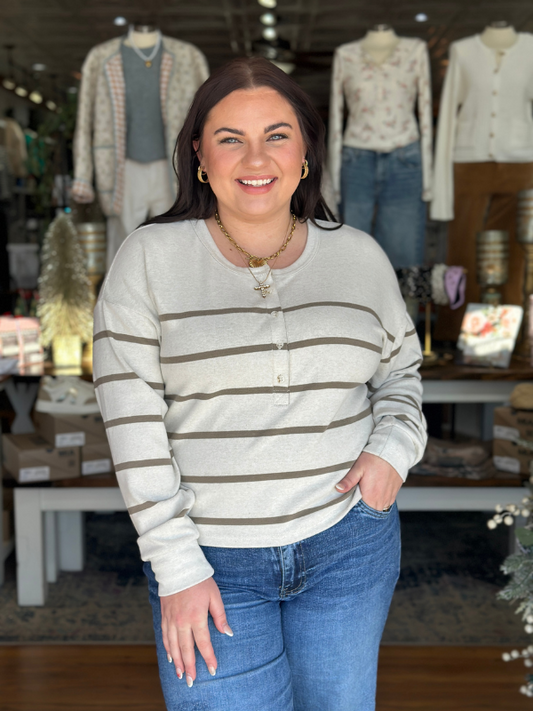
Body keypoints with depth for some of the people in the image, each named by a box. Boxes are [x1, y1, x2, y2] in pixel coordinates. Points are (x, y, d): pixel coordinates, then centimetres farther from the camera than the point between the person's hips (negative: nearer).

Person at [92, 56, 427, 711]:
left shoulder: (361, 257, 2)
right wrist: (176, 569, -10)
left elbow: (401, 369, 17)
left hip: (349, 541, 3)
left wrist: (394, 448, -4)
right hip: (209, 558, -2)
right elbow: (132, 423, -8)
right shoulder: (148, 258, -6)